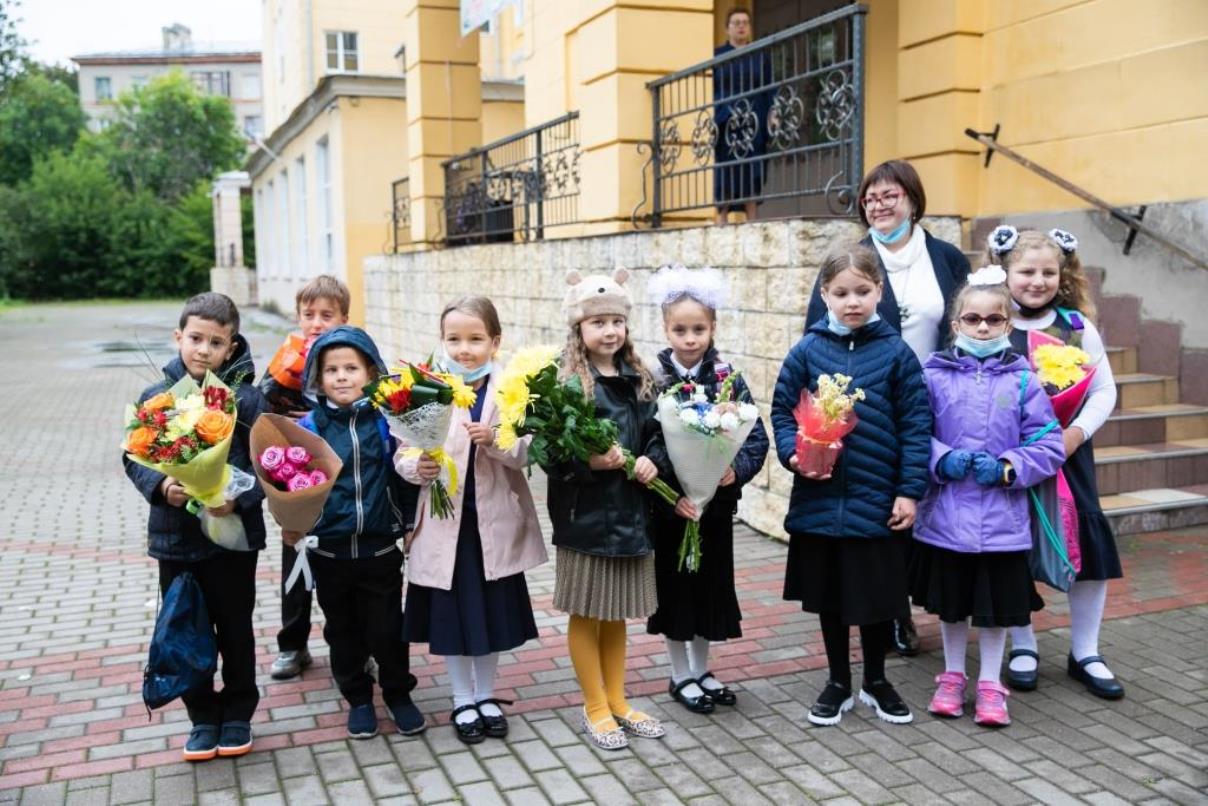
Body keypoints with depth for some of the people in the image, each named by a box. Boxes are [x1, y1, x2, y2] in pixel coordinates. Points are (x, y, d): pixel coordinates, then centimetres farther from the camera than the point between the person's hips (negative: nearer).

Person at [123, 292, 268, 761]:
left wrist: (240, 497, -24)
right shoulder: (156, 398, -2)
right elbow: (134, 457, 4)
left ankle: (237, 714, 31)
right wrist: (160, 486, -15)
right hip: (175, 534, 3)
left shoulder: (246, 398, -9)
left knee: (235, 629, 12)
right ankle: (203, 717, 30)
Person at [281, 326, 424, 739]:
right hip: (328, 551, 1)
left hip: (381, 548, -1)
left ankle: (398, 693, 30)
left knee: (387, 628, 9)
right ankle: (358, 698, 32)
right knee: (343, 630, 14)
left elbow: (405, 477, 3)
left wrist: (409, 522, 0)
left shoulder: (386, 421, -3)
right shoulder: (308, 427, -4)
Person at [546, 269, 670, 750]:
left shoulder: (638, 380, 7)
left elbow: (657, 432, 12)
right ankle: (595, 707, 24)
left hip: (629, 512, 5)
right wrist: (590, 462, -28)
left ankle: (617, 701, 33)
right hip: (583, 515, -5)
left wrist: (653, 460, -8)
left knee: (616, 615, 18)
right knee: (586, 614, 9)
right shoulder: (565, 382, -11)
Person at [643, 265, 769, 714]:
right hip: (669, 507, -2)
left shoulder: (728, 379, -1)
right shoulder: (653, 382, -8)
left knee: (711, 584, 14)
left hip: (717, 504, 3)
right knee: (674, 587, 9)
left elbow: (756, 437, -4)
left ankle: (701, 670, 33)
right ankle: (681, 676, 26)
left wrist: (737, 469, -22)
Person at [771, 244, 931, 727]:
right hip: (820, 500, 1)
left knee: (878, 597, 12)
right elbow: (782, 410, 3)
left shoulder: (895, 353, -3)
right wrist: (794, 453, -14)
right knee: (829, 597, 14)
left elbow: (915, 425, -3)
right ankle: (838, 683, 32)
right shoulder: (807, 351, -2)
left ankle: (876, 681, 34)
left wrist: (909, 491, -6)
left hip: (878, 503, -1)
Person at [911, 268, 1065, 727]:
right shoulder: (934, 375, -3)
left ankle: (990, 685, 29)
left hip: (1002, 518, 0)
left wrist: (1006, 469, -15)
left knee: (998, 605, 11)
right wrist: (943, 461, -17)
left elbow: (1048, 446, -2)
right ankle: (953, 677, 35)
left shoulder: (1021, 380, -3)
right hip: (946, 515, 0)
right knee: (951, 603, 15)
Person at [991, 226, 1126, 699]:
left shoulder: (1077, 324, 3)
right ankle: (1022, 647, 25)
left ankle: (1084, 653, 20)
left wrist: (1077, 432, -10)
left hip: (1069, 454, 3)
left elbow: (1104, 390, 5)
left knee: (1089, 546, 2)